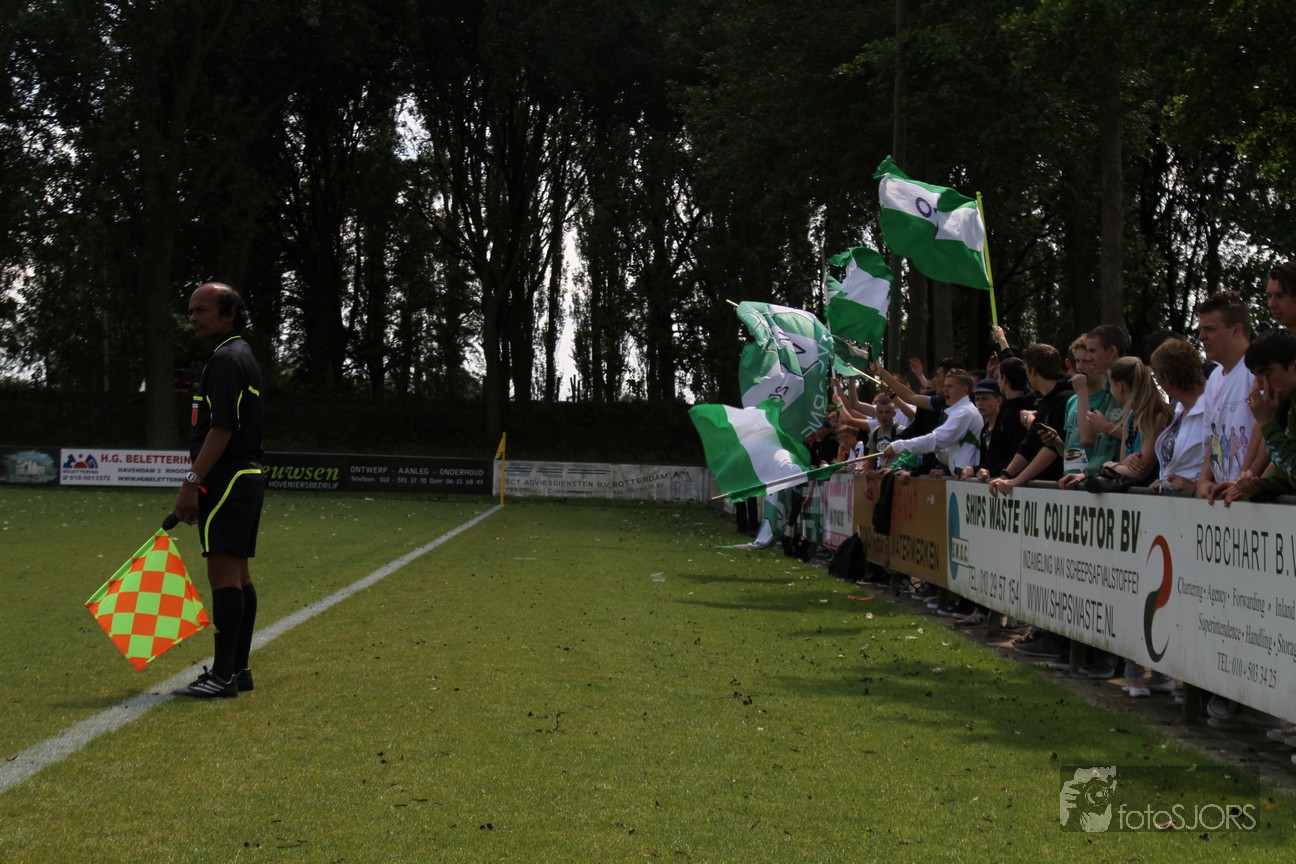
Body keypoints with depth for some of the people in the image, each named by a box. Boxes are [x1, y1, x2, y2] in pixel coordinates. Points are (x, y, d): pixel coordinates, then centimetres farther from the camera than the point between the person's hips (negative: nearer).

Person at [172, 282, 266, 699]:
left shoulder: (227, 360, -13)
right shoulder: (241, 357, 20)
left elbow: (221, 429, -21)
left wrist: (192, 482, -21)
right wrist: (198, 486, 24)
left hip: (226, 482, -11)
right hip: (246, 478, 11)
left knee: (224, 574, -11)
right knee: (237, 575, 11)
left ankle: (223, 674, -12)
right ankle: (238, 668, 16)